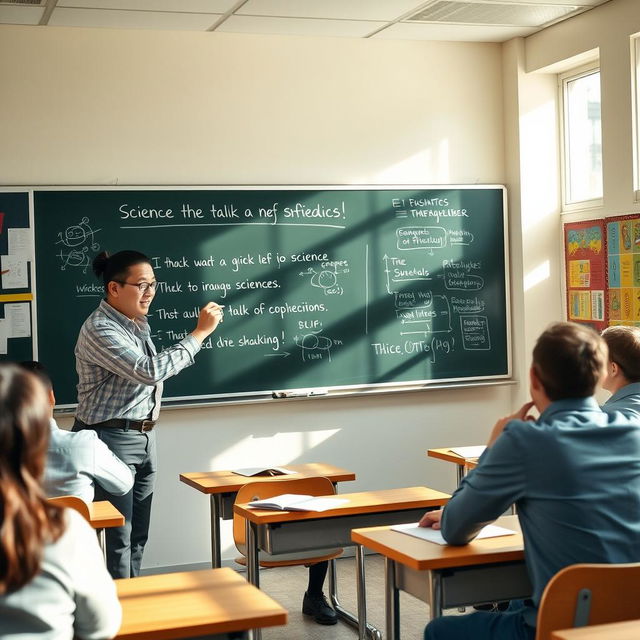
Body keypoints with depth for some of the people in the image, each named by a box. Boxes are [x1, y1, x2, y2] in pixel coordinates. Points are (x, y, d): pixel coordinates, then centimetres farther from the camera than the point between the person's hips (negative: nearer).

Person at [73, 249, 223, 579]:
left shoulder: (137, 323, 10)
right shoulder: (99, 329, -18)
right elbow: (150, 371, -26)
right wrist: (199, 332, -22)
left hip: (143, 437, 9)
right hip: (111, 438, -9)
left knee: (138, 537, 13)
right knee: (119, 536, -3)